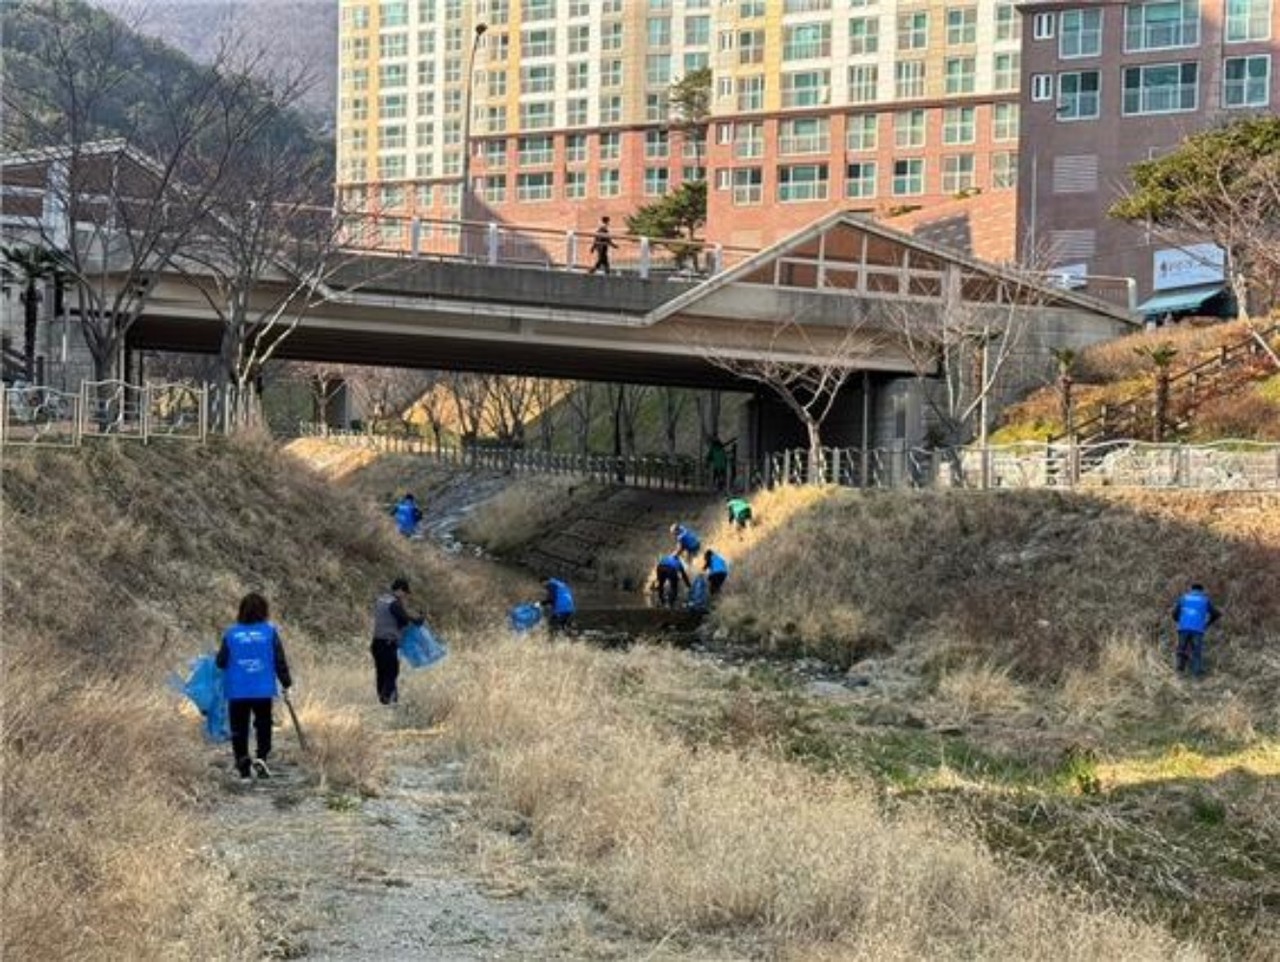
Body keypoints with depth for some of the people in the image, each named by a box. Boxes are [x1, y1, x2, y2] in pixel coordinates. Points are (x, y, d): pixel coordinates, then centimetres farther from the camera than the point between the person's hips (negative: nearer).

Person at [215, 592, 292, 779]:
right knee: (263, 726, 13)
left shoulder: (231, 633, -1)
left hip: (237, 692, 0)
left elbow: (220, 662, 3)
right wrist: (286, 683, 10)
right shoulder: (270, 632, -4)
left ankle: (243, 765, 5)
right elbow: (279, 660, -1)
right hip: (263, 691, 0)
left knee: (239, 729, 9)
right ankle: (261, 758, -6)